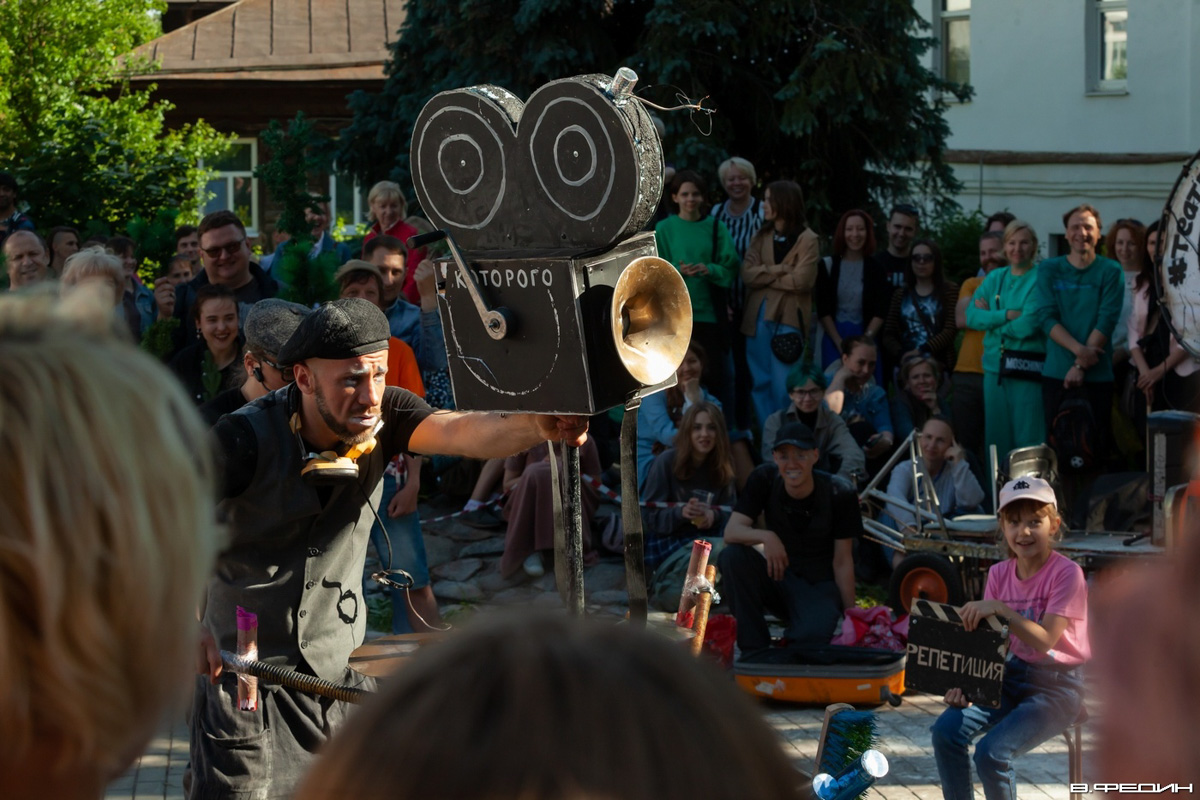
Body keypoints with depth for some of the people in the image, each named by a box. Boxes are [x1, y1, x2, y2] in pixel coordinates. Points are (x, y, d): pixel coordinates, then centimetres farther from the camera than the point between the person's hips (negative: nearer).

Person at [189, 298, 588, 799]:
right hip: (245, 670, -4)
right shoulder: (246, 438, -18)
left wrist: (537, 427, -47)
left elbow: (459, 430, -25)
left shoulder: (383, 417, -7)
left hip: (340, 676, 4)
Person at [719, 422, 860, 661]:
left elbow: (842, 561, -8)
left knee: (812, 635, -37)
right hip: (776, 576, 3)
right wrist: (766, 537, -37)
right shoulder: (765, 479, -9)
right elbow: (731, 532, -17)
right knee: (732, 555, -28)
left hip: (819, 586, -3)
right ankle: (755, 650, -19)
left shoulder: (839, 496, -14)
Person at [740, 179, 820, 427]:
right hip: (758, 316, 5)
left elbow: (802, 280, -14)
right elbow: (747, 274, 1)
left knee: (784, 385, -5)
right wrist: (777, 271, -12)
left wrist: (765, 276, -3)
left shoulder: (807, 239, -4)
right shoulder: (761, 237, 12)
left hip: (789, 317, -5)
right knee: (760, 382, 7)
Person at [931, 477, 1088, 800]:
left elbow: (1045, 641, -22)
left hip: (1055, 685, -6)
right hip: (1010, 676, 6)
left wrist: (1000, 610, -32)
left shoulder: (1066, 573, -14)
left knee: (991, 752, -25)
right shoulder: (999, 573, 3)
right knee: (946, 731, -17)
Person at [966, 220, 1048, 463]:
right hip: (995, 367, 5)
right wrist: (1007, 315, -12)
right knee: (996, 439, 9)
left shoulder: (1040, 279, -4)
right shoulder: (995, 278, 13)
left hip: (1027, 370, -5)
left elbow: (1027, 326, -15)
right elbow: (972, 316, 1)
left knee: (1027, 441, -4)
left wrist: (990, 318, -3)